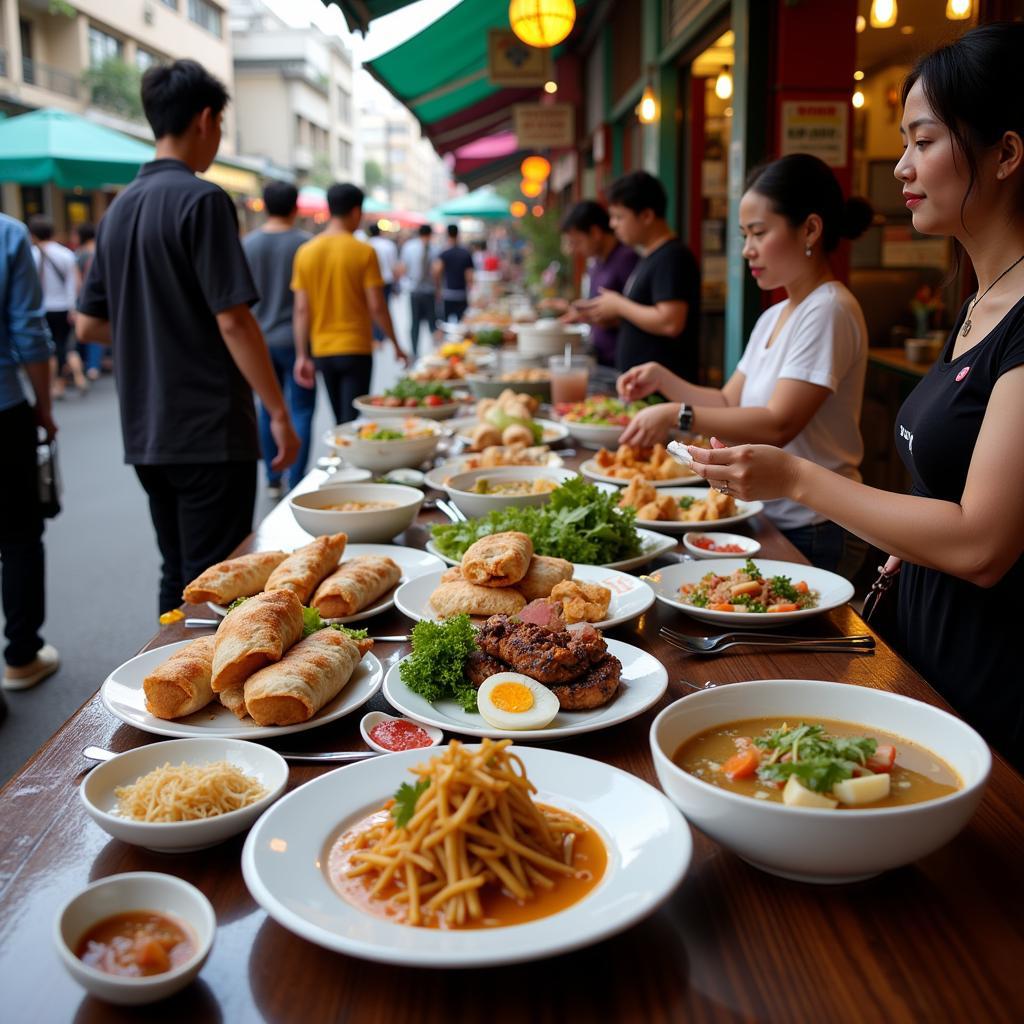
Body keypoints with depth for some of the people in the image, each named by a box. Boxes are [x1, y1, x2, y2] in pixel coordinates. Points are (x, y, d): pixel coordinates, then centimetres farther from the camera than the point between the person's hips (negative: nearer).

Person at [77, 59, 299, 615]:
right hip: (210, 431, -8)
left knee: (177, 578, 17)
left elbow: (89, 324, 14)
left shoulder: (119, 207, 12)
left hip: (145, 434, 8)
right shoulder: (201, 200, -12)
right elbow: (233, 320, -18)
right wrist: (279, 413, -12)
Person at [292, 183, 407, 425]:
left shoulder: (305, 252, 2)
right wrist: (396, 344, 2)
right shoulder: (364, 252, -9)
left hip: (322, 352, 4)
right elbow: (376, 306, -10)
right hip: (356, 350, -4)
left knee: (340, 421, 18)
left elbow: (301, 310, -1)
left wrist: (302, 356, 2)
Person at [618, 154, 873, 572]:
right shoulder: (773, 318, 13)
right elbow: (729, 403, 13)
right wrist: (663, 380, 0)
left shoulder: (828, 311, -17)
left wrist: (677, 415, -21)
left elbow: (779, 424, -23)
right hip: (769, 518, 8)